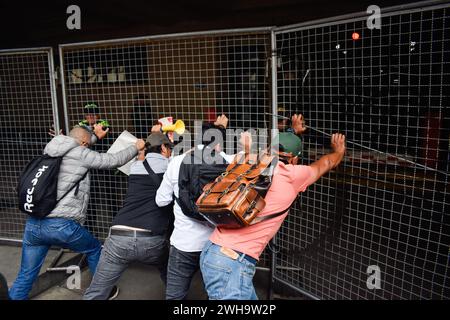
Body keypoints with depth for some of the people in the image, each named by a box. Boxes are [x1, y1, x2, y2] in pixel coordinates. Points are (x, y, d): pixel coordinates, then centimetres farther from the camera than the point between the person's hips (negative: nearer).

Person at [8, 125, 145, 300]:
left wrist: (96, 136, 40)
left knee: (25, 277, 14)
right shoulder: (80, 153, -4)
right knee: (95, 250, 20)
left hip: (33, 224, 6)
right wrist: (136, 147, 17)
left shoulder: (50, 151, 15)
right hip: (62, 225, -6)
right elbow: (115, 161, 2)